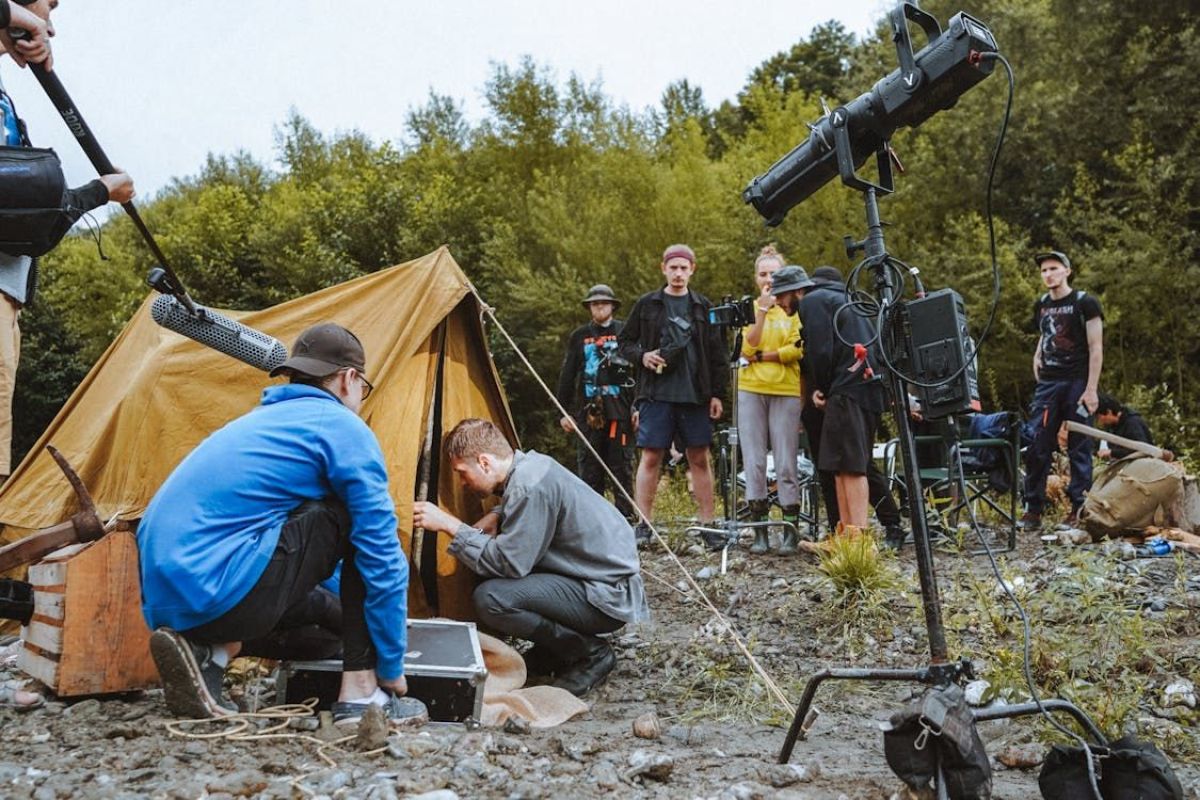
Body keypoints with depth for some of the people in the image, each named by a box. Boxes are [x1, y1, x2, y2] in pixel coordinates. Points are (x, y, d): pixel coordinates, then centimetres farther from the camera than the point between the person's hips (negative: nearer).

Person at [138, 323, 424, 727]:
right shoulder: (343, 428, -1)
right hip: (218, 590, -9)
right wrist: (392, 672, 7)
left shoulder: (259, 419, 25)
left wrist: (336, 610, 48)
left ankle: (205, 650, 4)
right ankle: (361, 693, 2)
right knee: (355, 518, 3)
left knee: (319, 605, 30)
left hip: (164, 600, 9)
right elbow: (382, 557, -3)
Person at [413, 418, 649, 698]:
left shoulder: (530, 486, -23)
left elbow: (508, 564, -23)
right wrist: (495, 516, 3)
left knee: (491, 599, -24)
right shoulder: (530, 464, 5)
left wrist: (449, 524, -17)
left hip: (608, 596, -10)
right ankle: (552, 653, 13)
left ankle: (591, 653, -5)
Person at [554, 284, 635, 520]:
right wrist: (563, 411, 7)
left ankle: (625, 513, 7)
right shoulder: (579, 336, 12)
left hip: (619, 410, -2)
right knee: (588, 465, 4)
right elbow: (567, 377, 12)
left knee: (620, 464, 1)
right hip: (588, 411, 2)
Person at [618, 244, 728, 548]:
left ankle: (708, 525, 10)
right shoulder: (647, 304, 7)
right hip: (656, 394, -1)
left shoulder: (702, 306, 11)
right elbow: (624, 342, 11)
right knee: (650, 458, -1)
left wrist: (717, 394, 5)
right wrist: (642, 355, -9)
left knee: (699, 459, 4)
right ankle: (644, 525, 6)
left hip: (695, 395, 1)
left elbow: (716, 354, 10)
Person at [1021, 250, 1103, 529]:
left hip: (1077, 383, -5)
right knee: (1036, 446, -2)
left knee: (1079, 448, 0)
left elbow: (1096, 348, -7)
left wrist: (1091, 389, -14)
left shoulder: (1084, 303, -3)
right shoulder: (1040, 306, 13)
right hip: (1047, 383, 5)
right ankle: (1033, 509, 3)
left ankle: (1079, 508, 7)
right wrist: (1038, 357, 12)